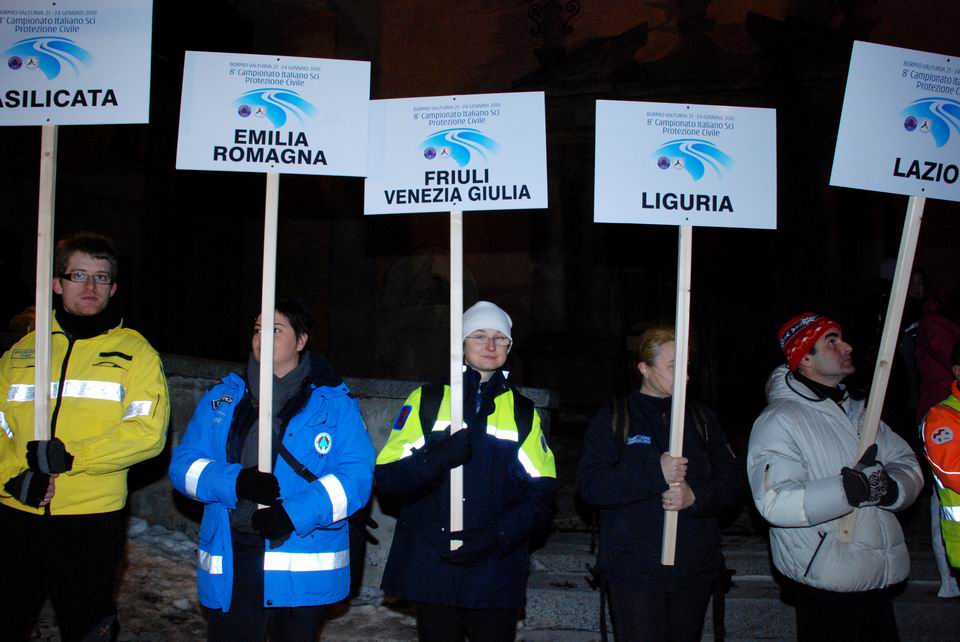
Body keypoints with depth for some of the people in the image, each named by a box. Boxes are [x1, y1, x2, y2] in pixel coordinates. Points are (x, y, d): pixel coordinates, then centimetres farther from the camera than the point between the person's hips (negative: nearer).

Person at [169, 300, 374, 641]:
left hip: (304, 569, -2)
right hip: (230, 565, 2)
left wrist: (295, 514, -22)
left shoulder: (334, 403, 0)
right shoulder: (222, 398, 10)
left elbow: (356, 474, -8)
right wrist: (235, 482, -15)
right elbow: (184, 463, 5)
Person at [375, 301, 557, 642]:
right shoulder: (427, 400, 5)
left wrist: (494, 537, -13)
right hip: (432, 570, -1)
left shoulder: (523, 412, 9)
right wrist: (438, 458, -21)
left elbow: (541, 494, 2)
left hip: (497, 572, 1)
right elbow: (387, 479, -2)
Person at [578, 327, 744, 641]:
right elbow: (591, 486, -12)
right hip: (633, 569, -3)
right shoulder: (613, 419, -1)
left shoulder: (702, 420, 10)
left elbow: (733, 482, 4)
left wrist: (695, 496, -16)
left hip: (695, 569, 4)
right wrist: (655, 473, -22)